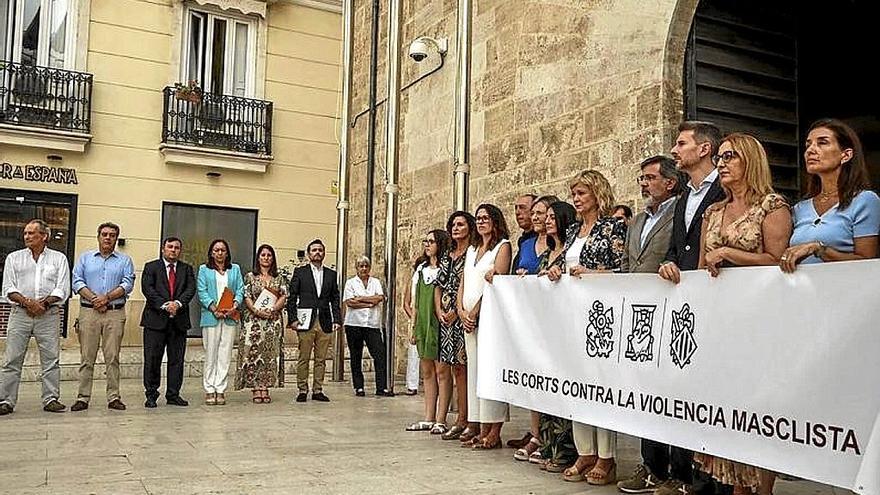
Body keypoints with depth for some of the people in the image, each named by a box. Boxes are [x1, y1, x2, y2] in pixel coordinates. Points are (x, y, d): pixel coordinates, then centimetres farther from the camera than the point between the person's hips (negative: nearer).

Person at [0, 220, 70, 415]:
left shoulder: (59, 259, 10)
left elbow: (62, 289, 2)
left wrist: (43, 303, -12)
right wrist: (27, 302, -12)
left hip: (49, 314, -1)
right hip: (20, 313, 1)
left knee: (51, 358, 0)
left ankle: (51, 399, 6)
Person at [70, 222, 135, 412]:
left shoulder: (125, 260, 11)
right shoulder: (85, 258, 14)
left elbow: (127, 284, -1)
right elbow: (77, 282, 3)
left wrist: (107, 297, -12)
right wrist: (94, 299, -10)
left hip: (115, 313, 0)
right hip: (88, 311, 1)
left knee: (112, 357, 0)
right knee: (86, 357, 0)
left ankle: (114, 397, 3)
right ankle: (83, 397, 4)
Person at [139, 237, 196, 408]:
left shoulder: (187, 269, 14)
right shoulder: (151, 267, 7)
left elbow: (190, 289, 1)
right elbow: (147, 289, -6)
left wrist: (178, 303, -16)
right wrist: (165, 305, -17)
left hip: (179, 320, 3)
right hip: (156, 319, -2)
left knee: (177, 359, 5)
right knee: (152, 359, 0)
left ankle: (173, 395, 13)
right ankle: (151, 395, 9)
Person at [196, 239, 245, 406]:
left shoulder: (235, 269, 16)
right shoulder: (204, 269, 10)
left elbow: (240, 289, 8)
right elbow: (202, 292, 0)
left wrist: (235, 306, -10)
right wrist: (214, 308, -12)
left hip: (230, 317, 2)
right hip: (211, 316, -1)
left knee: (225, 355, -1)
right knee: (211, 354, -1)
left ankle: (220, 390, 2)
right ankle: (209, 391, 4)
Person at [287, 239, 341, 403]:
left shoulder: (331, 274, 14)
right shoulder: (300, 272, 7)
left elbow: (335, 299, 13)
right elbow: (291, 297, 3)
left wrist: (336, 319, 2)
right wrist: (293, 319, -6)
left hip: (325, 322, 3)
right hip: (306, 322, -3)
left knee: (321, 359, 5)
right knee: (304, 358, 0)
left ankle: (318, 391, 12)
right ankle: (302, 390, 8)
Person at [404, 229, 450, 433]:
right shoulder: (420, 268, 17)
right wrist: (414, 325, 15)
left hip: (439, 324, -7)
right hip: (423, 325, 7)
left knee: (441, 371, -4)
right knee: (427, 372, 9)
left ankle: (441, 420, 0)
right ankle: (429, 419, 15)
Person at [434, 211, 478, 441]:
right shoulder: (447, 256, 18)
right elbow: (438, 286, 18)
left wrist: (455, 312, -12)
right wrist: (439, 311, 3)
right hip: (447, 318, 7)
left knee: (467, 368, -7)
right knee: (456, 369, 10)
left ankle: (474, 423, -1)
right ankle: (461, 421, 16)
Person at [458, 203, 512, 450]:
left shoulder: (503, 246, -1)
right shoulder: (472, 250, 21)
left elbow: (497, 282, -11)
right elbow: (463, 283, 17)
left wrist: (475, 311, -13)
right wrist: (462, 311, 1)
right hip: (470, 317, 7)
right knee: (475, 370, 6)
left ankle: (495, 433, -5)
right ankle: (482, 430, 11)